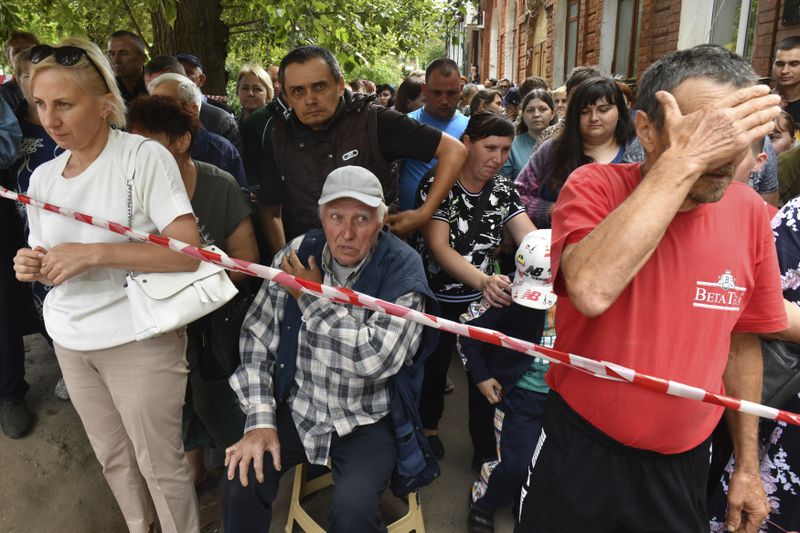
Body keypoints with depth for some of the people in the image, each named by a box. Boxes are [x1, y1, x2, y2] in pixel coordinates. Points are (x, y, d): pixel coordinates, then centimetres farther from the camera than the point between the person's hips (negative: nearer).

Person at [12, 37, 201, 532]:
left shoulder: (145, 156, -14)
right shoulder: (43, 177, 6)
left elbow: (189, 251, -22)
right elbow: (54, 267, 16)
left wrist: (94, 253, -26)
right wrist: (35, 268, -7)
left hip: (138, 337, -6)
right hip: (70, 339, 7)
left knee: (159, 463, 6)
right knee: (113, 457, 21)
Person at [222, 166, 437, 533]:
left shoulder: (402, 269, -15)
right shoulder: (297, 256, -5)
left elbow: (379, 358, -26)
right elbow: (257, 338, -1)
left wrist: (313, 298, -18)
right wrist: (260, 420, -9)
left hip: (367, 420, -3)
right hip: (298, 409, 3)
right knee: (241, 477, -17)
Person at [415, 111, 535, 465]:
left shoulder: (503, 190, -3)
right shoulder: (436, 186, -18)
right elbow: (438, 246, -28)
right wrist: (484, 280, -45)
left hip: (485, 297, 3)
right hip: (437, 297, -3)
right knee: (434, 366, 15)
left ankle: (485, 448, 26)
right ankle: (428, 428, 42)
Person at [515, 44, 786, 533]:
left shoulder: (748, 211, -6)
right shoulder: (595, 187, -17)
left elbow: (741, 339, 5)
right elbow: (590, 290, -38)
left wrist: (748, 464, 11)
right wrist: (685, 159, -33)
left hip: (685, 462, 4)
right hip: (581, 450, -3)